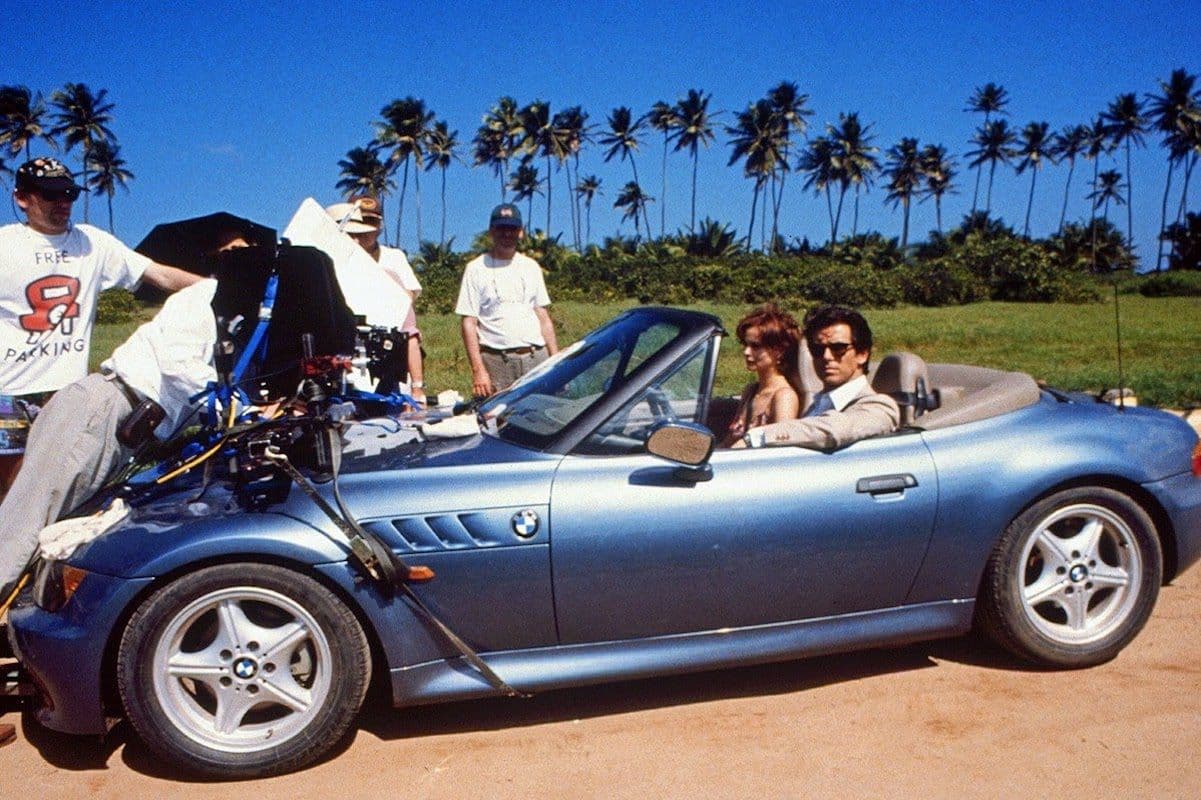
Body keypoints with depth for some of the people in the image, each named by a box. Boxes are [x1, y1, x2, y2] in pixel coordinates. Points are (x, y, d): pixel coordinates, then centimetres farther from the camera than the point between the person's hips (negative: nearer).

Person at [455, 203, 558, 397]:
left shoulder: (531, 267, 17)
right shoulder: (476, 268, 3)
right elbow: (469, 323, -3)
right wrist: (478, 370, -12)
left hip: (537, 359, 4)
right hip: (496, 361, -4)